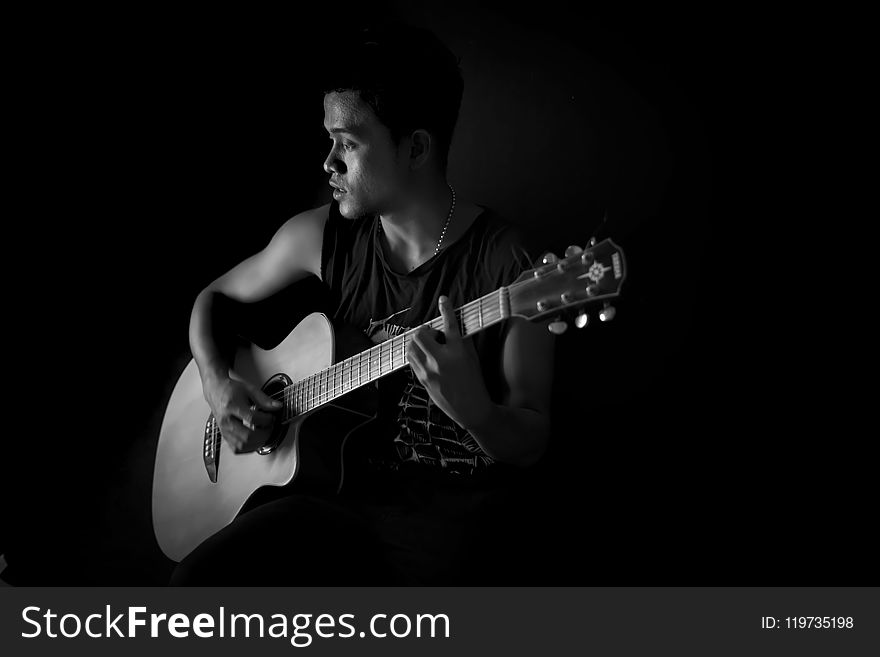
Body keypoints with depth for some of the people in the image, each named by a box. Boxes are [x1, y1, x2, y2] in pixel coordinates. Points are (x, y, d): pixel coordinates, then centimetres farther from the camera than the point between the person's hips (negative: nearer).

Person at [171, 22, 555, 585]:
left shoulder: (506, 266, -13)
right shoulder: (322, 236, 0)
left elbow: (530, 445, -9)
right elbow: (215, 296, 18)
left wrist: (472, 408, -32)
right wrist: (217, 385, -2)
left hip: (448, 511, -3)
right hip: (334, 488, 4)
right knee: (195, 581, -18)